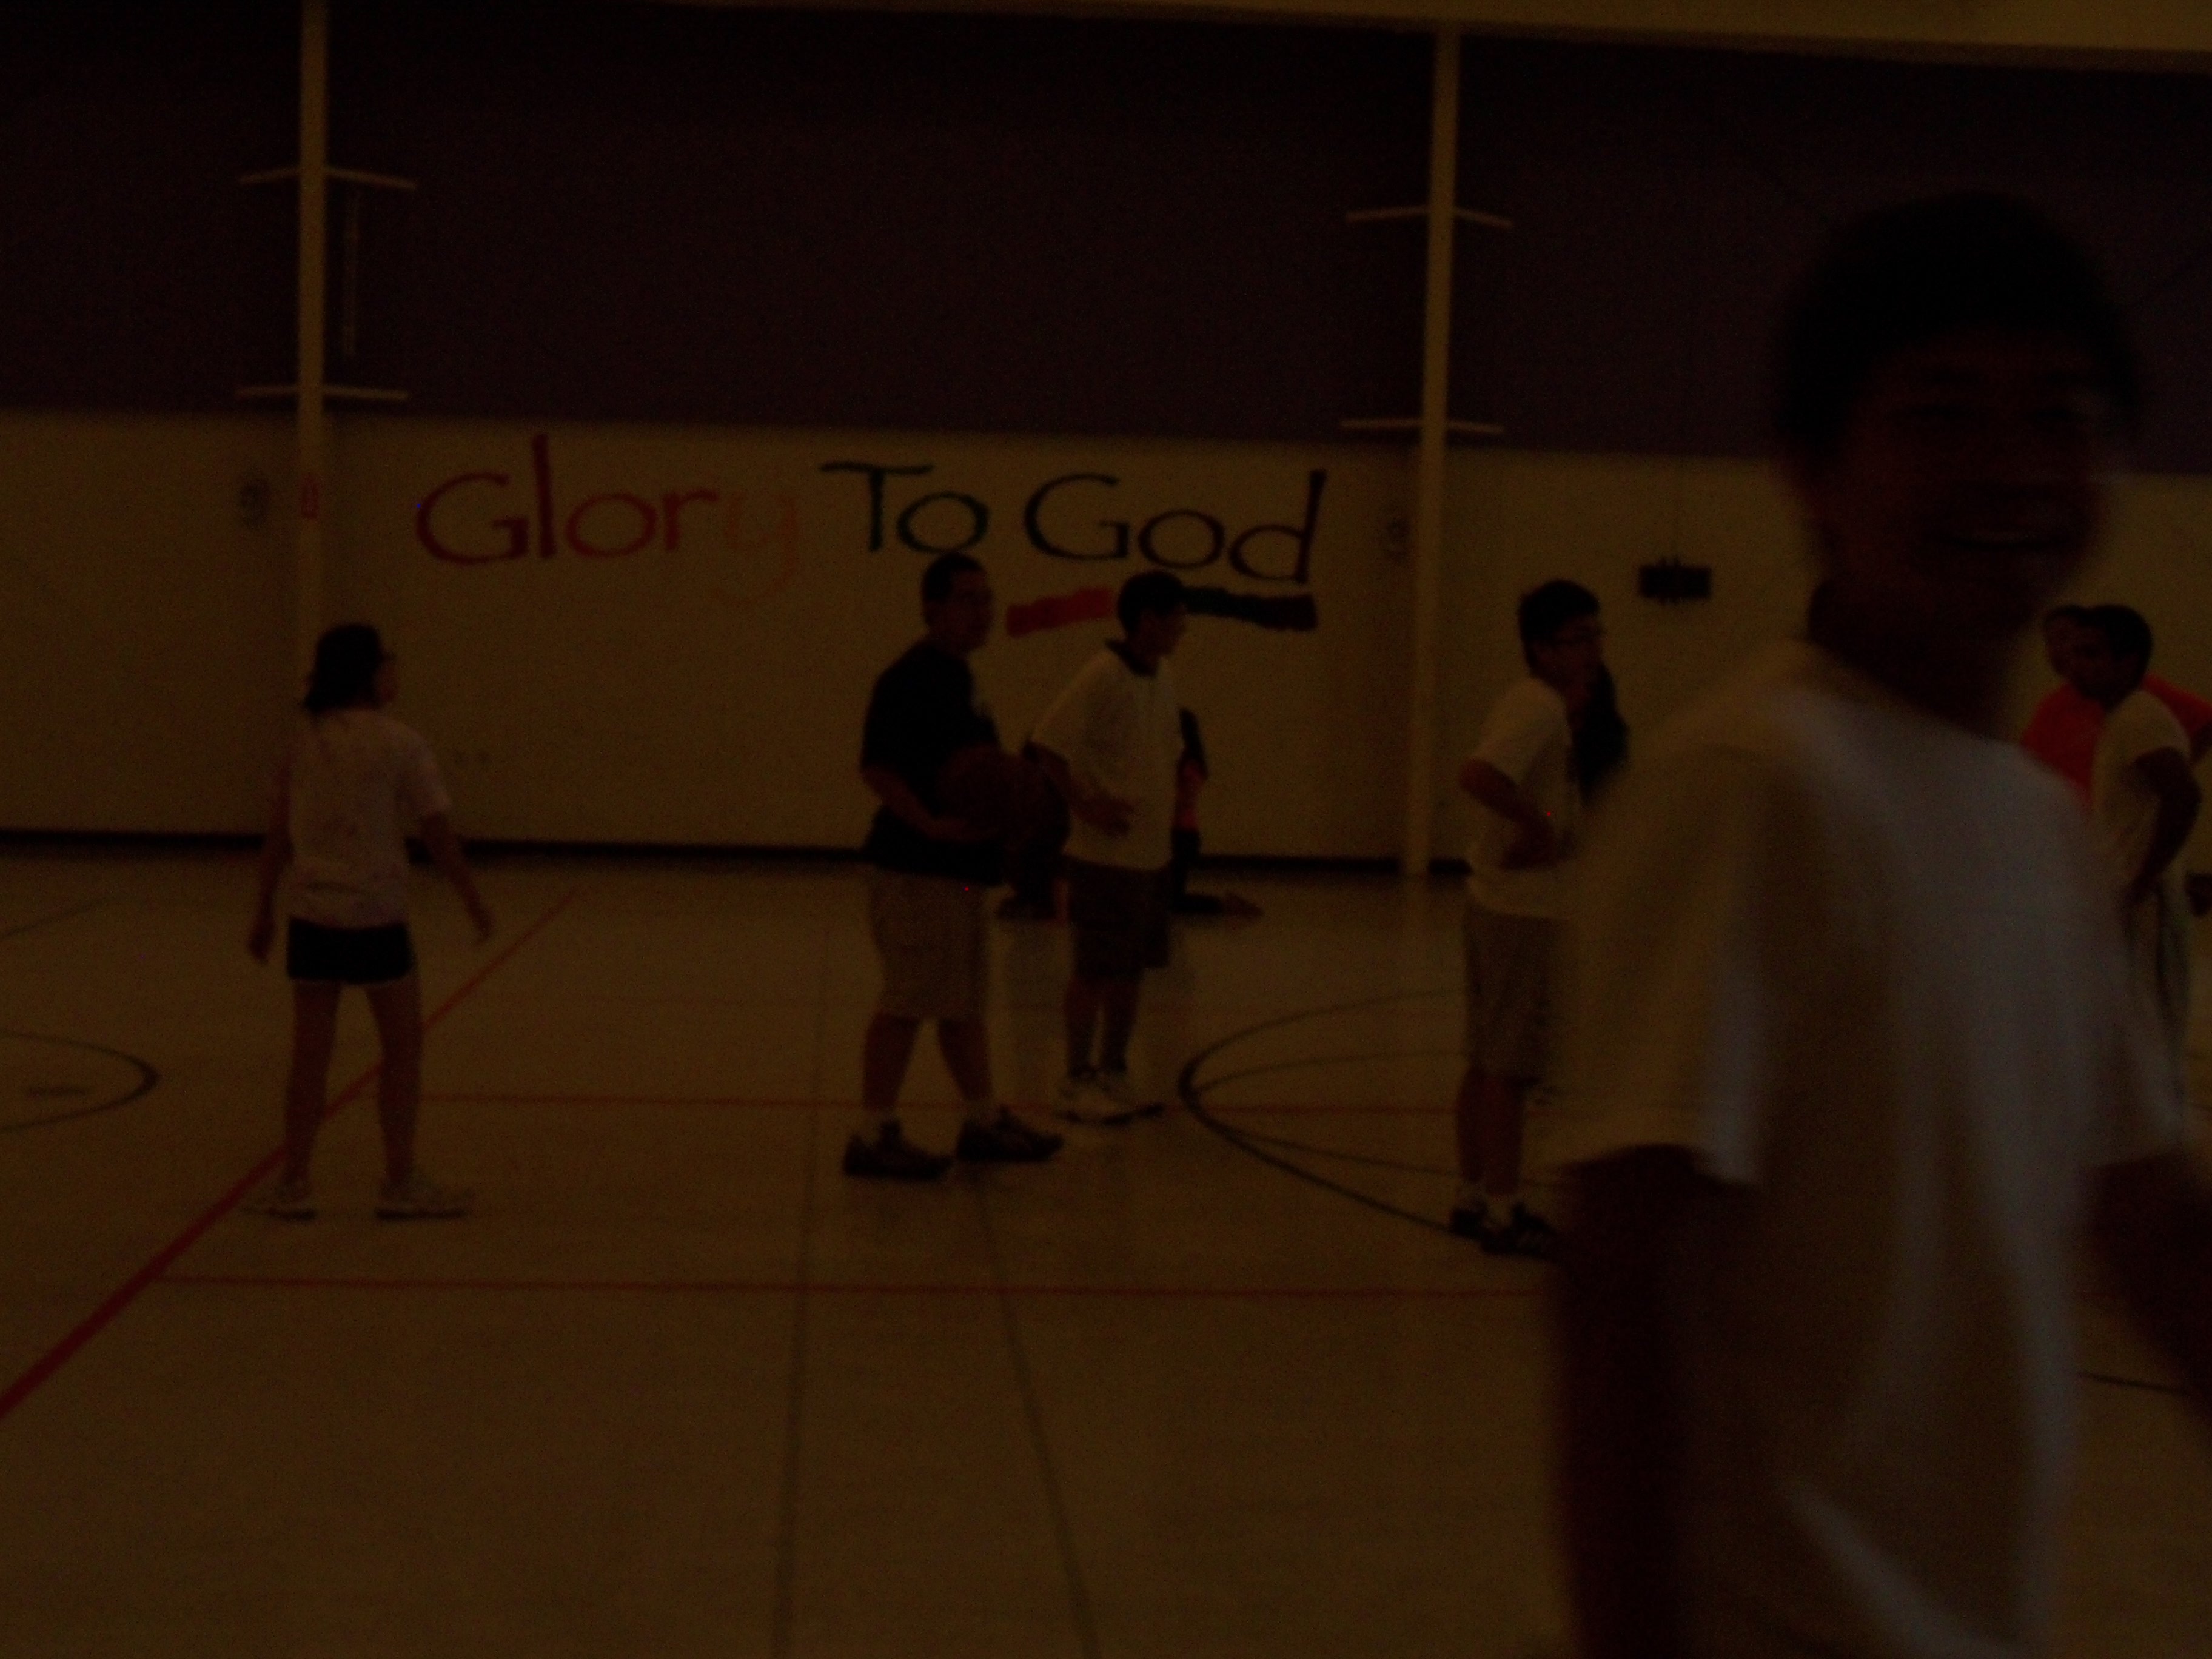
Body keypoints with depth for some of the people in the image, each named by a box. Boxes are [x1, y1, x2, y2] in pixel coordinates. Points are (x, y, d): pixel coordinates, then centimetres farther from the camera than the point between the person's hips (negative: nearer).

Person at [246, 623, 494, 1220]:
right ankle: (401, 1183, 13)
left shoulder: (305, 743, 6)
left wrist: (263, 911, 17)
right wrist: (474, 902, 5)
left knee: (311, 1053, 10)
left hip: (310, 917, 5)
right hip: (375, 917, -5)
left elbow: (278, 836, 10)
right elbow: (438, 834, -6)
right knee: (402, 1047, 9)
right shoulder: (400, 744, -8)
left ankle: (293, 1184, 13)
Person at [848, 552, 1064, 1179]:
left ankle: (984, 1123, 27)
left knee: (965, 1001, 17)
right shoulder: (910, 680, -15)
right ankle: (874, 1138, 2)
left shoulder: (955, 676, 16)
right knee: (909, 1003, -5)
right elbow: (876, 768, -22)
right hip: (918, 870, -10)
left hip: (958, 868, 10)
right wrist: (931, 825, -31)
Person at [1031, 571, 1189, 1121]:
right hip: (1104, 854, -8)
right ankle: (1078, 1081, 10)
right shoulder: (1101, 677, -15)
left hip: (1151, 852, 8)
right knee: (1095, 971, 0)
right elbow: (1049, 745, -18)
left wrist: (1170, 812, 12)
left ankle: (1114, 1073, 23)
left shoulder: (1162, 679, 10)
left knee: (1132, 969, 13)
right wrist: (1084, 806, -19)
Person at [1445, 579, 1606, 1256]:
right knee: (1510, 1068, -2)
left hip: (1494, 900, 10)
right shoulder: (1539, 707, -17)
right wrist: (1540, 826, -23)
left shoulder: (1536, 702, 13)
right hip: (1523, 908, -10)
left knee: (1488, 1063, 15)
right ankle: (1501, 1212, 5)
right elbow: (1479, 775, -33)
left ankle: (1474, 1199, 23)